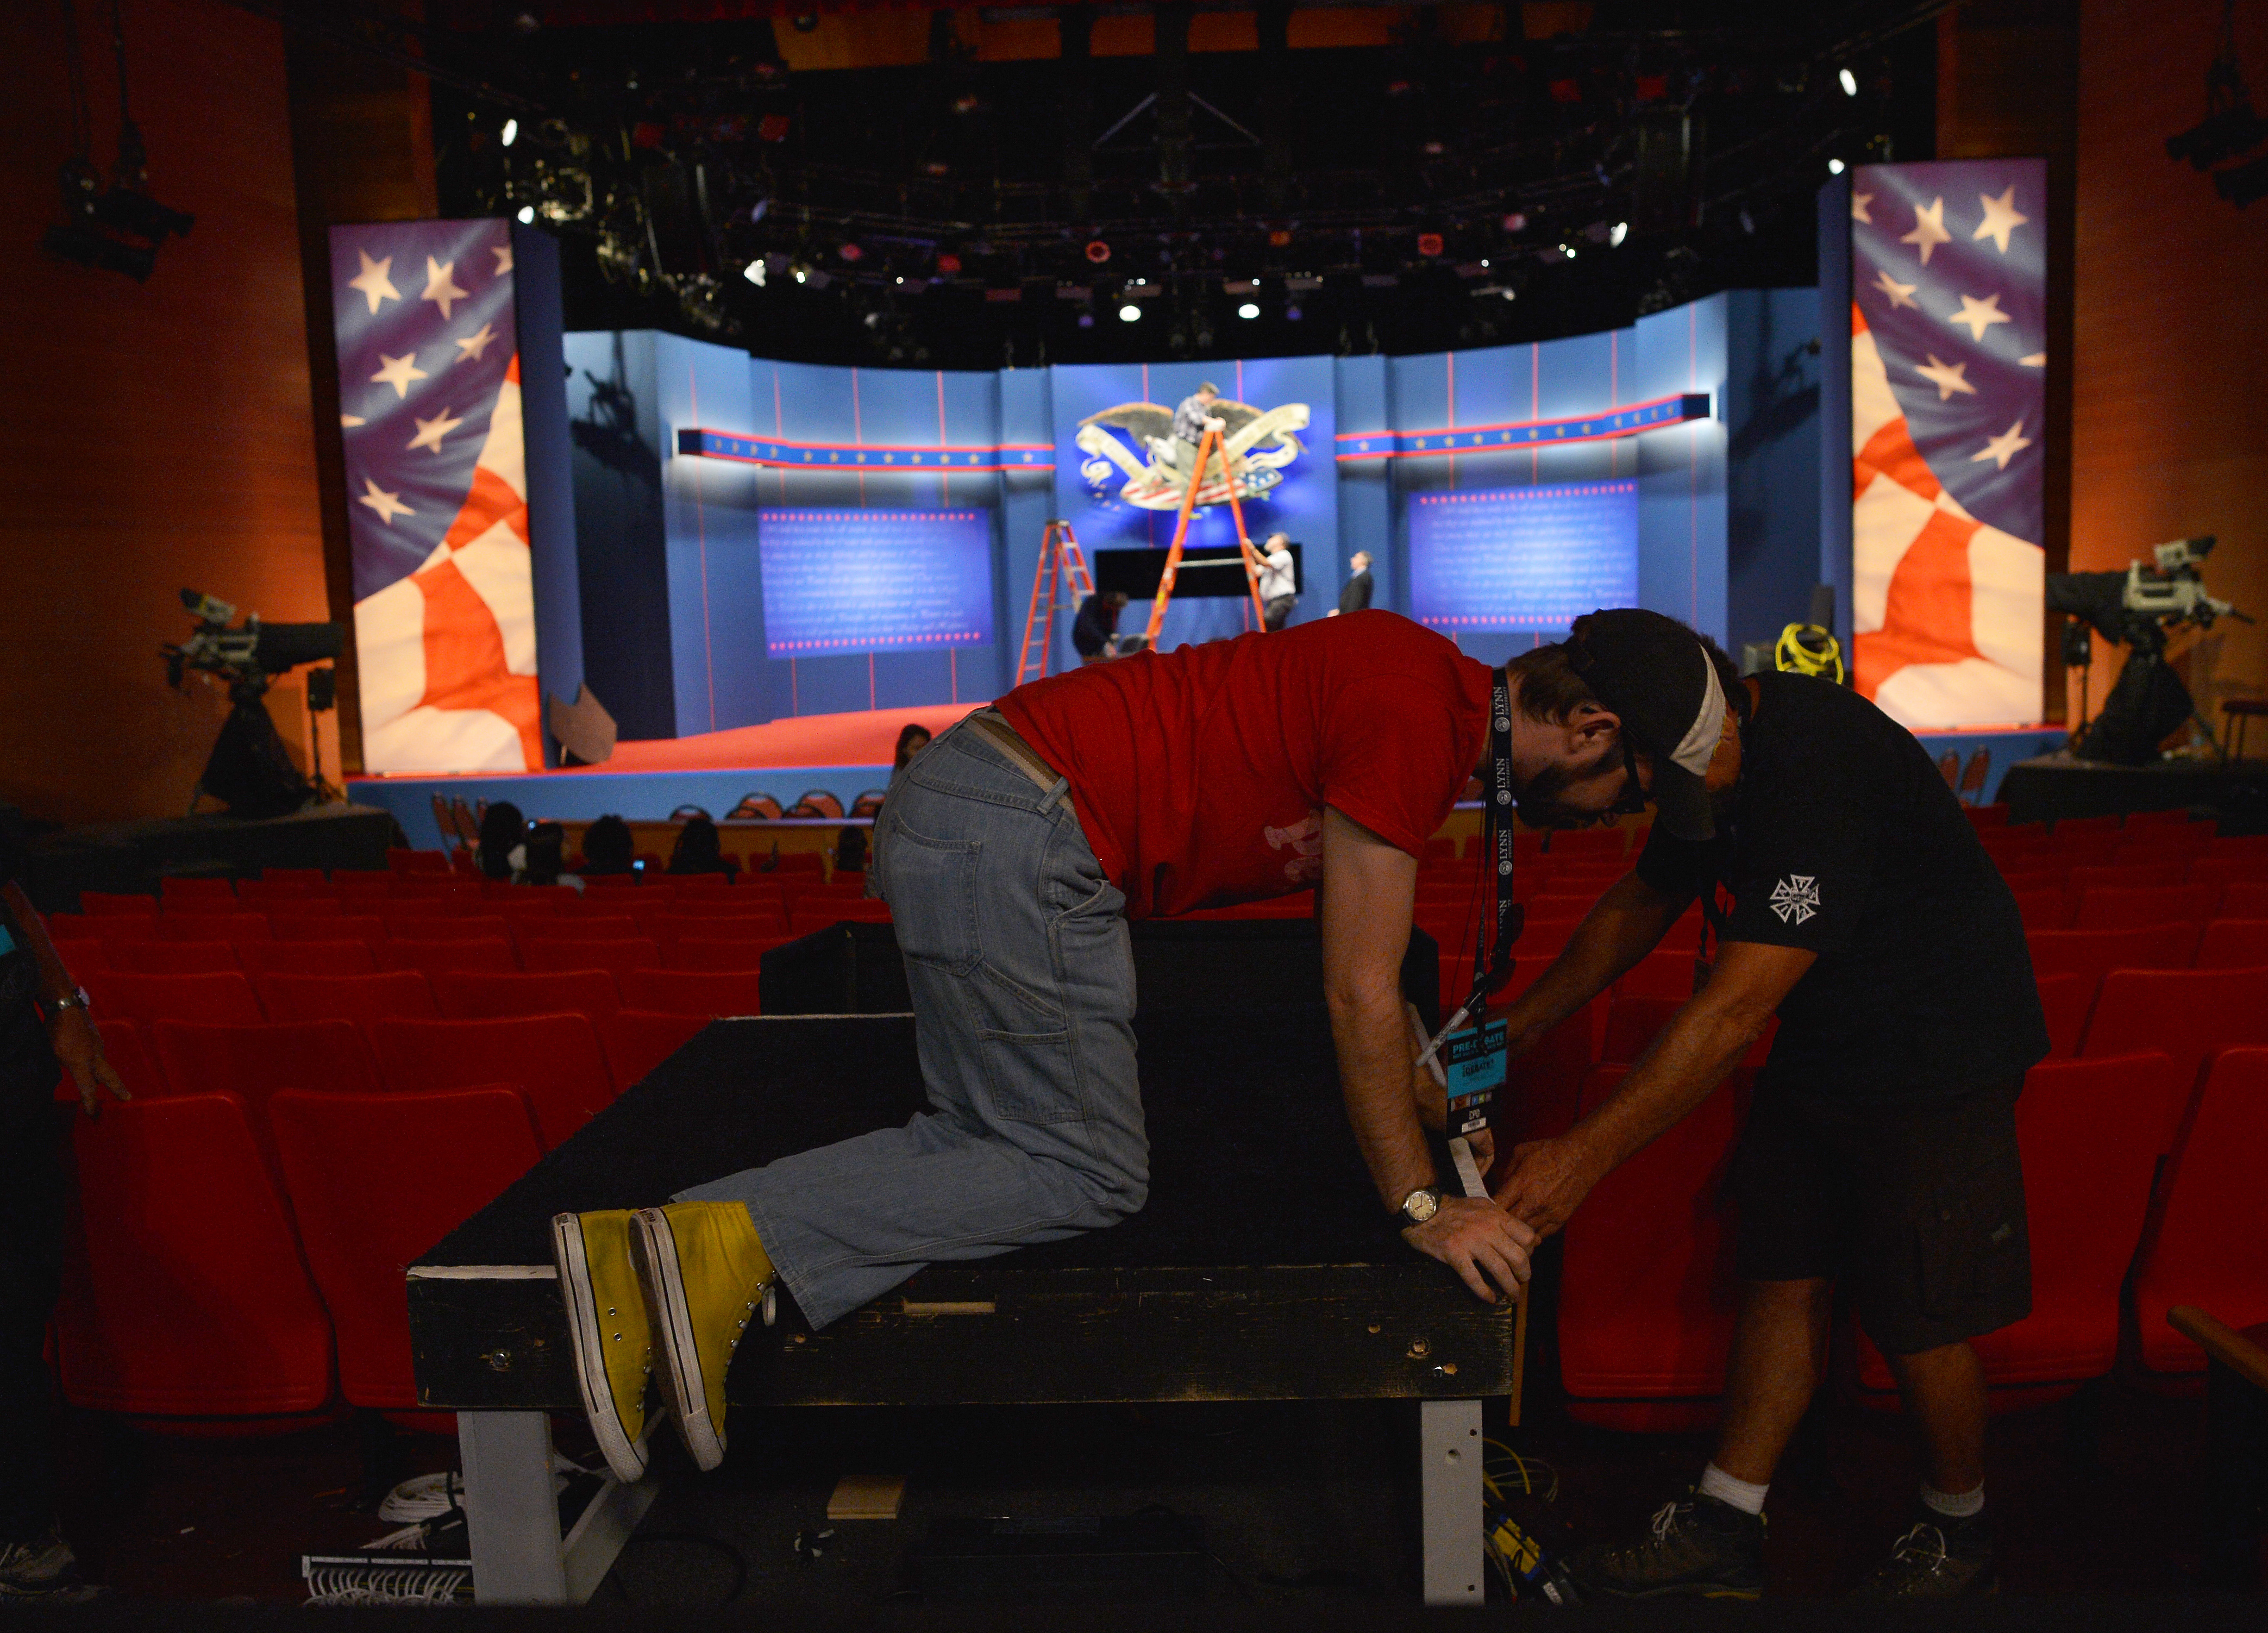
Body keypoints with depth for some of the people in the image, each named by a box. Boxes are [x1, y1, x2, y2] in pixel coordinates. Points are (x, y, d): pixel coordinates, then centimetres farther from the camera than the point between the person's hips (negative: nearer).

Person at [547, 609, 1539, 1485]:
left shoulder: (1426, 683, 17)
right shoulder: (1415, 718, -13)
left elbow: (1364, 956, 28)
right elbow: (1357, 993, -10)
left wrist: (1425, 1097, 31)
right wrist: (1418, 1205, -2)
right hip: (1013, 839, -10)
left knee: (987, 1144, 10)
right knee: (1091, 1175, -2)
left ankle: (660, 1259, 3)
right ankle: (740, 1247, -9)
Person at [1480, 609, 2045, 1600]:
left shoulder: (1820, 768, -32)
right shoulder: (1713, 759, -3)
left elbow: (1736, 1008, -33)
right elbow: (1639, 905, 12)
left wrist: (1588, 1153, -31)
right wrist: (1511, 1033, 8)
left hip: (1936, 1055, -8)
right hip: (1823, 1049, 8)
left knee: (1917, 1318, 2)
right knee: (1782, 1277, 8)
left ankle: (1956, 1534, 27)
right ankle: (1723, 1527, 17)